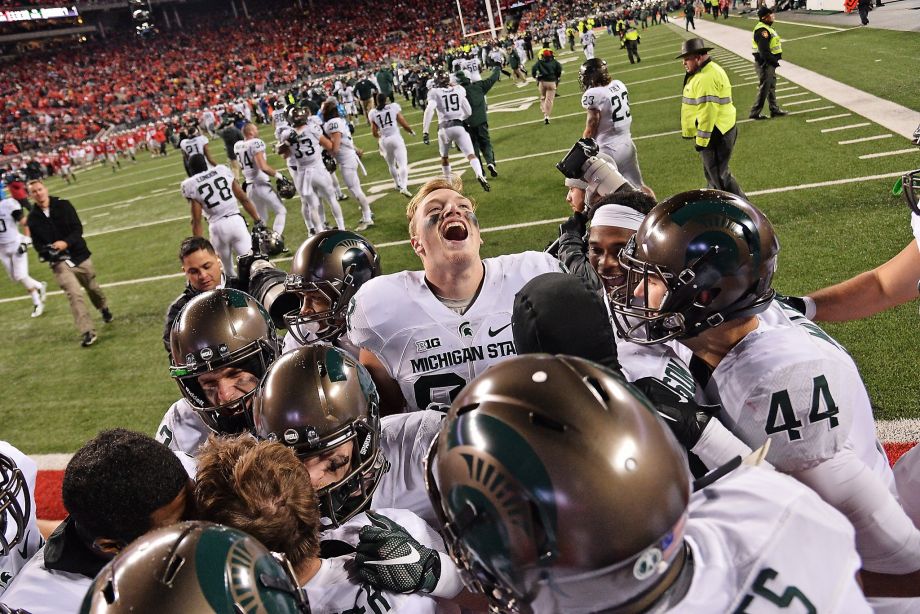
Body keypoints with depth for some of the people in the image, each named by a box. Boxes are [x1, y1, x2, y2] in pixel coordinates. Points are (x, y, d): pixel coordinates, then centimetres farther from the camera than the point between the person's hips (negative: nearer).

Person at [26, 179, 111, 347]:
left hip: (80, 255, 1)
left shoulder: (63, 205, -4)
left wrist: (66, 242, -25)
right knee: (74, 294, -16)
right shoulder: (33, 218, 1)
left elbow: (78, 229, -8)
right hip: (59, 262, -1)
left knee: (92, 287, 18)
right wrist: (46, 251, -17)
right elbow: (37, 243, 4)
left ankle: (104, 308, 50)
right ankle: (87, 332, -14)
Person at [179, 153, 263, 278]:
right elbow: (244, 199, 9)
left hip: (217, 226, -1)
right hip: (236, 220, 1)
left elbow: (196, 221, -2)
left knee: (228, 269, 17)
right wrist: (258, 222, 15)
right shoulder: (223, 170, 9)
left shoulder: (190, 186, 1)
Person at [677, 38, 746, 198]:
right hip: (715, 132, 11)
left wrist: (701, 140, -22)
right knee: (712, 172, 20)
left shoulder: (707, 77, -22)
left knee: (719, 174, -2)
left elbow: (708, 111, -26)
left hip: (715, 134, -11)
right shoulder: (703, 72, 13)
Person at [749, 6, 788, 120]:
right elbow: (764, 51, -26)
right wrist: (774, 61, -20)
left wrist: (775, 60, 9)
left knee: (771, 86, 18)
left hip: (770, 62, 11)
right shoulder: (762, 30, -21)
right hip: (764, 63, -11)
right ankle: (754, 112, 3)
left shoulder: (767, 27, 13)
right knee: (764, 87, -4)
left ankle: (774, 110, 28)